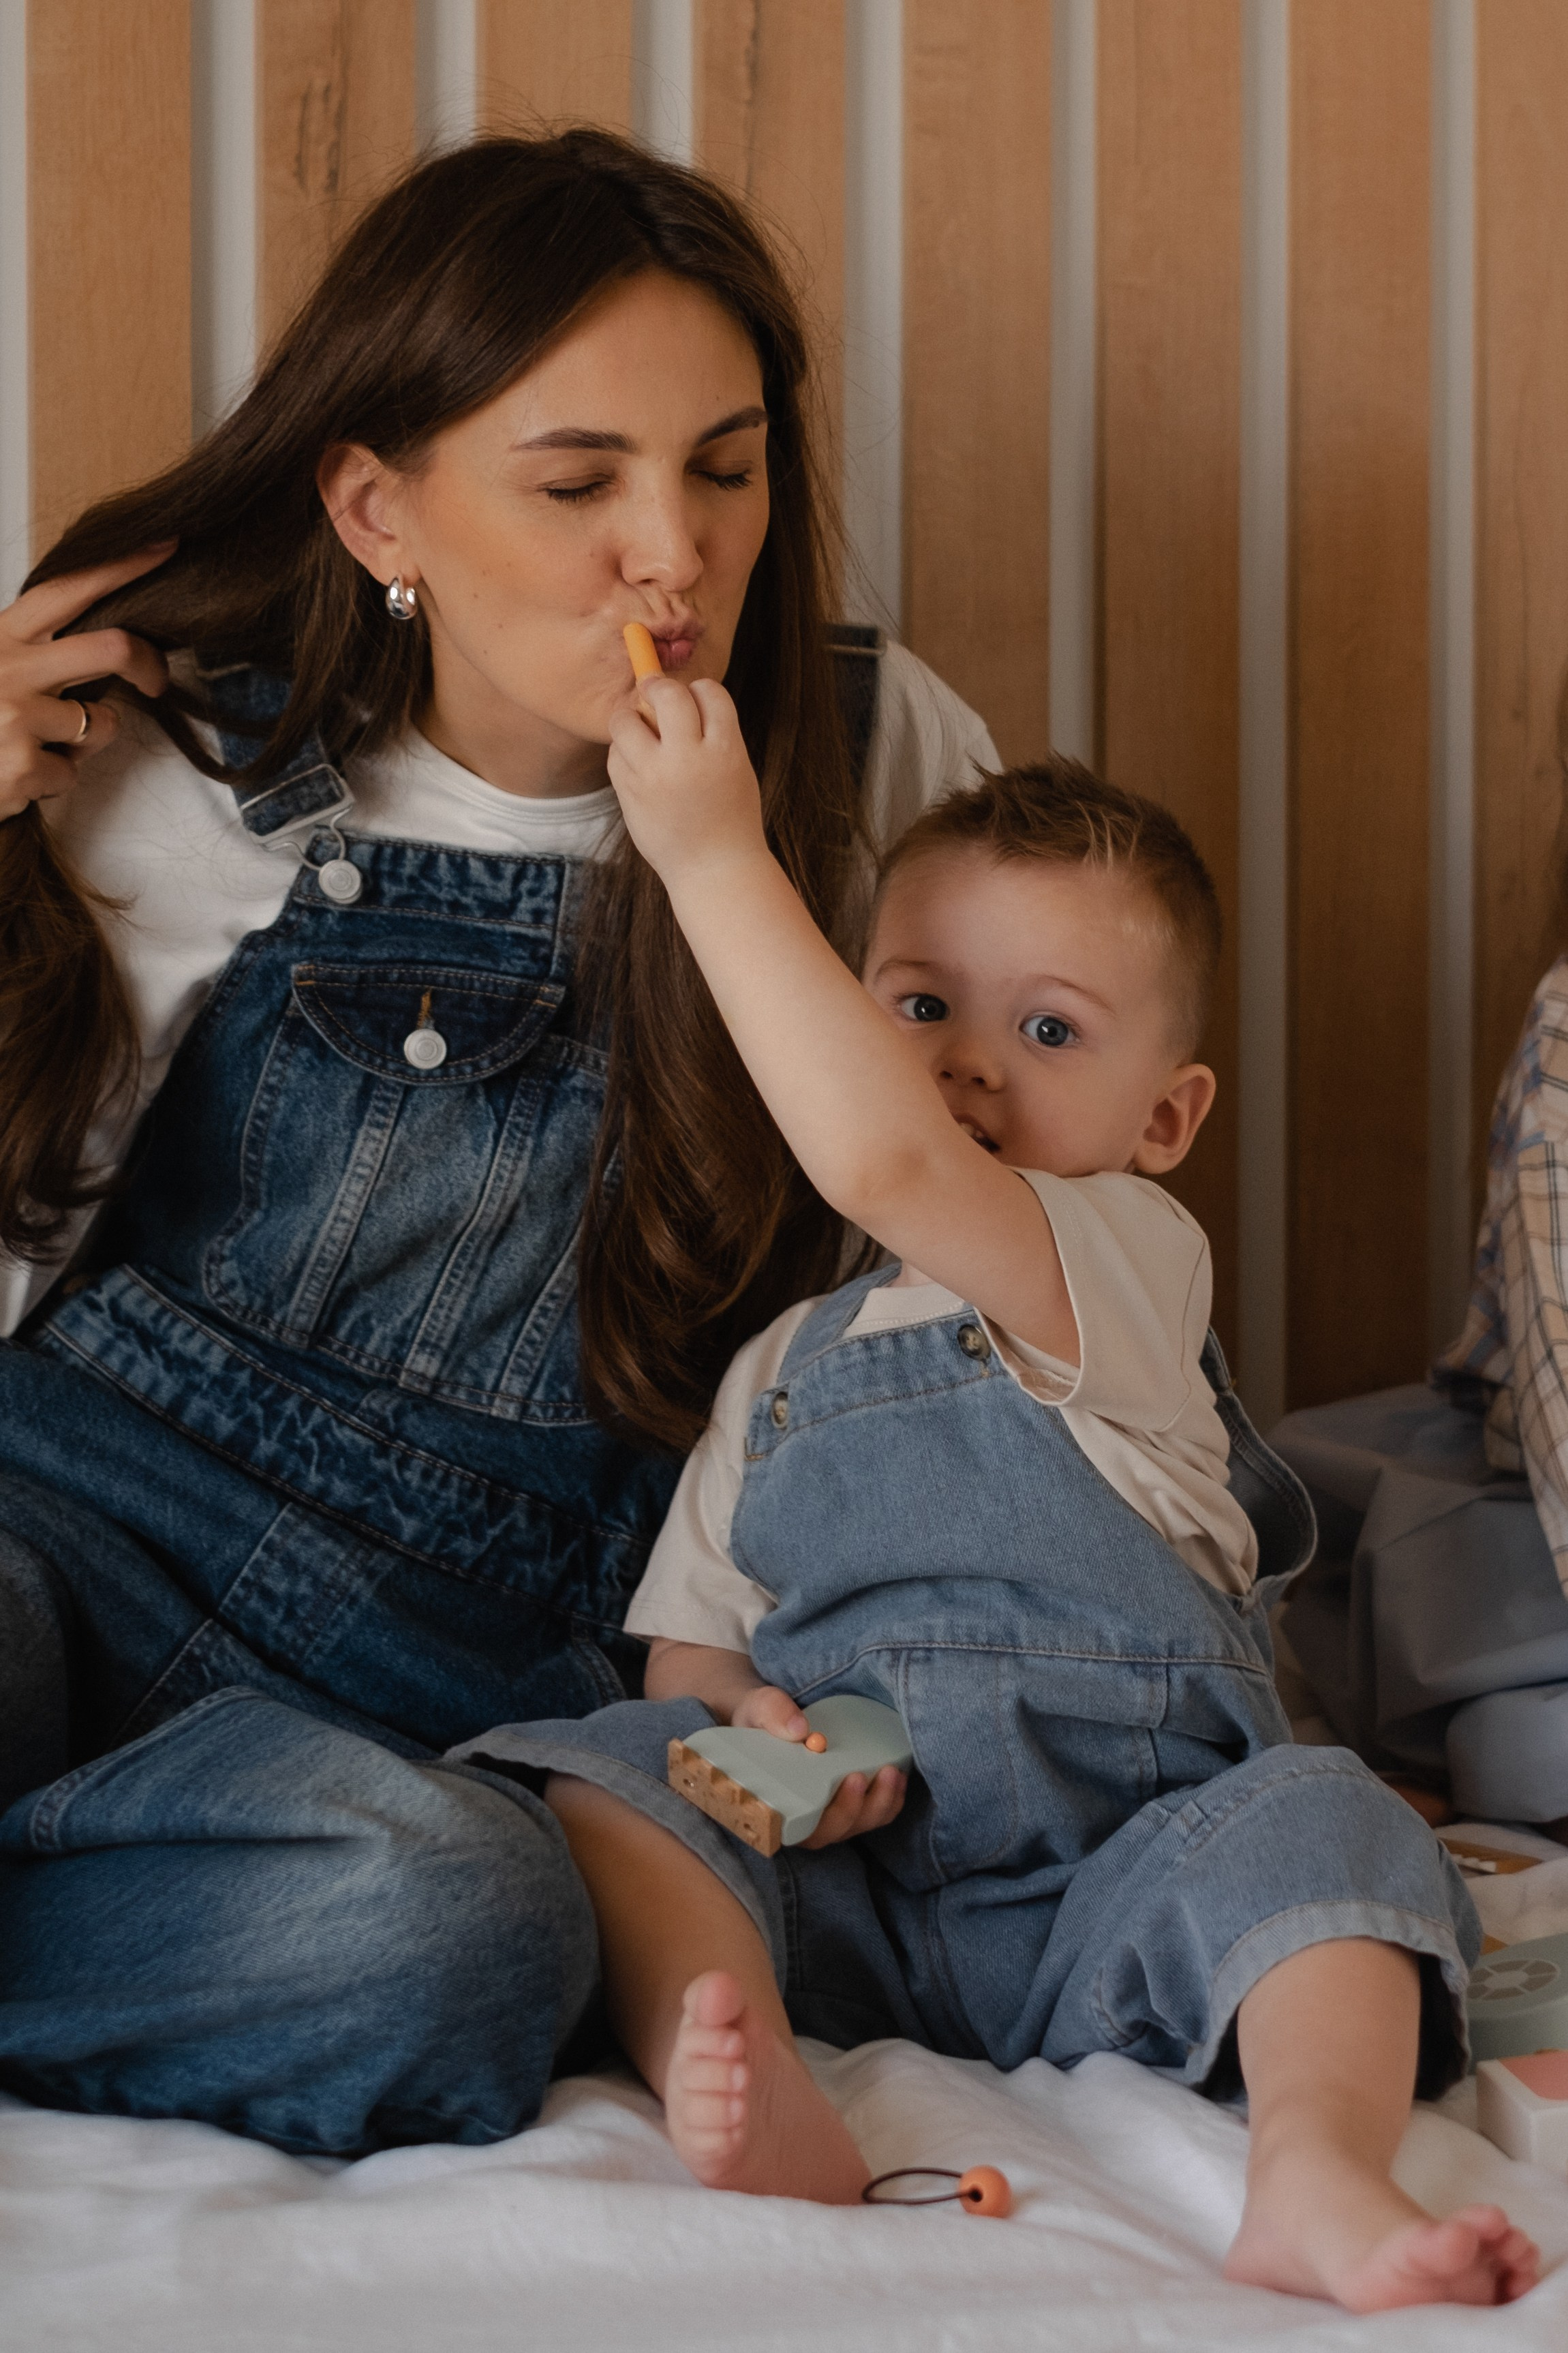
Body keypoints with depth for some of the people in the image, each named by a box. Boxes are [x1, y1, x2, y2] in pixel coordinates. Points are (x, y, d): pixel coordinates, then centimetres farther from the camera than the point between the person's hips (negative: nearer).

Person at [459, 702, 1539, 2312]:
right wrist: (738, 1722, -8)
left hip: (1113, 1896, -3)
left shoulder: (1131, 1274, -1)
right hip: (838, 1896, 4)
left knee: (1312, 1820, -30)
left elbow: (879, 1158, -20)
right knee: (606, 1779, -21)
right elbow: (690, 1639, 18)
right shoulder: (780, 1370, 20)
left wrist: (713, 853, -17)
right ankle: (750, 2101, -43)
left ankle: (1316, 2176, -50)